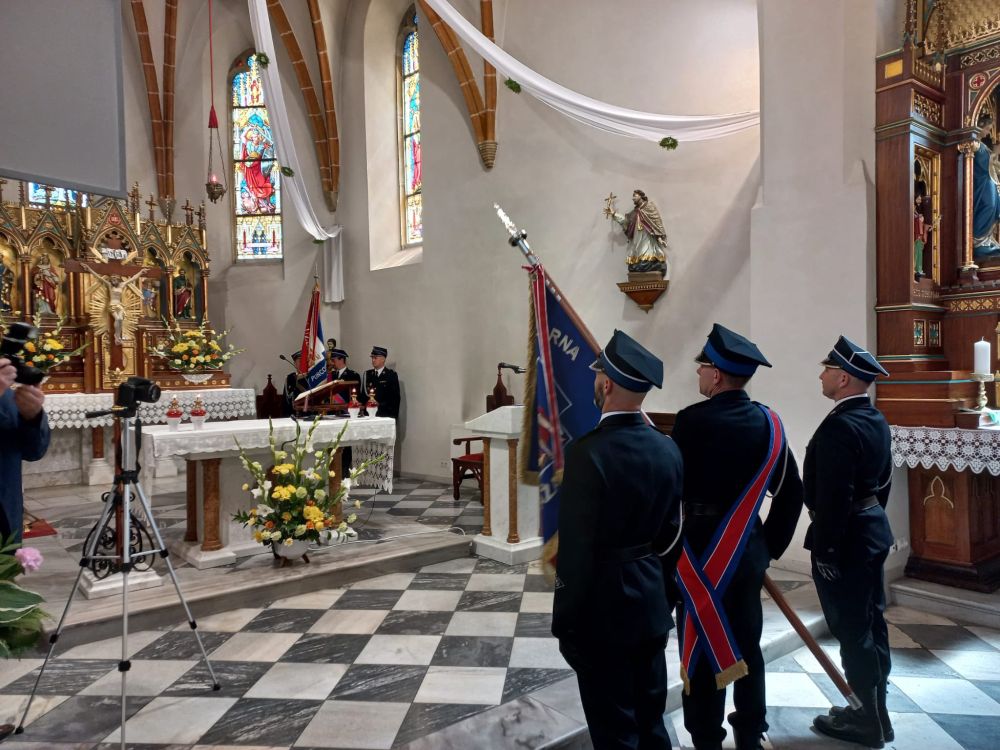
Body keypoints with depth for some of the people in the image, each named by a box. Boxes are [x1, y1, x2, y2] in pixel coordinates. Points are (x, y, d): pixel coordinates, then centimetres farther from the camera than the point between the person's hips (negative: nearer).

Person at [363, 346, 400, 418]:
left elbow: (395, 397, -5)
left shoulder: (391, 374, -2)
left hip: (386, 415, -3)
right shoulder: (367, 374, 11)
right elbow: (364, 395, 9)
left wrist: (394, 416, -12)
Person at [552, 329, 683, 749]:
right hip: (651, 602, 7)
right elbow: (670, 529, 7)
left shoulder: (589, 451, -24)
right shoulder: (667, 449, -2)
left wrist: (564, 621, -11)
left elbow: (576, 547, -21)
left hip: (602, 609, -7)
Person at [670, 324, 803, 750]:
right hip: (749, 549, 6)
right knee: (746, 645, 18)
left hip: (702, 551, -6)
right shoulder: (766, 421, 1)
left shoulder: (693, 420, -18)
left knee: (703, 650, 6)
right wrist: (771, 544, 13)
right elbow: (791, 491, 6)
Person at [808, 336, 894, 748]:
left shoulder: (839, 426, -24)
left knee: (852, 629, 2)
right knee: (871, 621, 18)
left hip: (845, 539, -10)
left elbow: (834, 497, -25)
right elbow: (882, 480, 15)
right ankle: (873, 706, 33)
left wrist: (824, 550, -19)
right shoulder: (876, 420, 7)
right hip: (873, 531, 10)